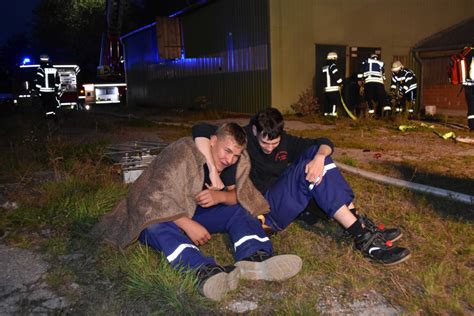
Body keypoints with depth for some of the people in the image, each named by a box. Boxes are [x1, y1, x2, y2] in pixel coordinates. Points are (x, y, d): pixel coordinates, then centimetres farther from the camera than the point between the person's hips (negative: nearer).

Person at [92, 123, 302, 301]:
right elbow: (159, 197, -30)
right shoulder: (182, 153, -26)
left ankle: (256, 259, -44)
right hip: (156, 213, -5)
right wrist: (189, 225, -35)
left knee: (239, 212, -15)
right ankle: (207, 272, -64)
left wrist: (219, 196, -25)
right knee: (160, 228, -39)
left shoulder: (236, 162, -5)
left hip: (195, 212, 6)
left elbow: (241, 194, -3)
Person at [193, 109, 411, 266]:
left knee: (313, 153, -11)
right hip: (264, 209, -7)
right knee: (307, 169, -28)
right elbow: (200, 130, -26)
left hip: (288, 200, 7)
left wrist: (319, 158, -19)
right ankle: (363, 237, -32)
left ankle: (361, 222, -18)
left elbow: (324, 143, 5)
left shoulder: (286, 142, 7)